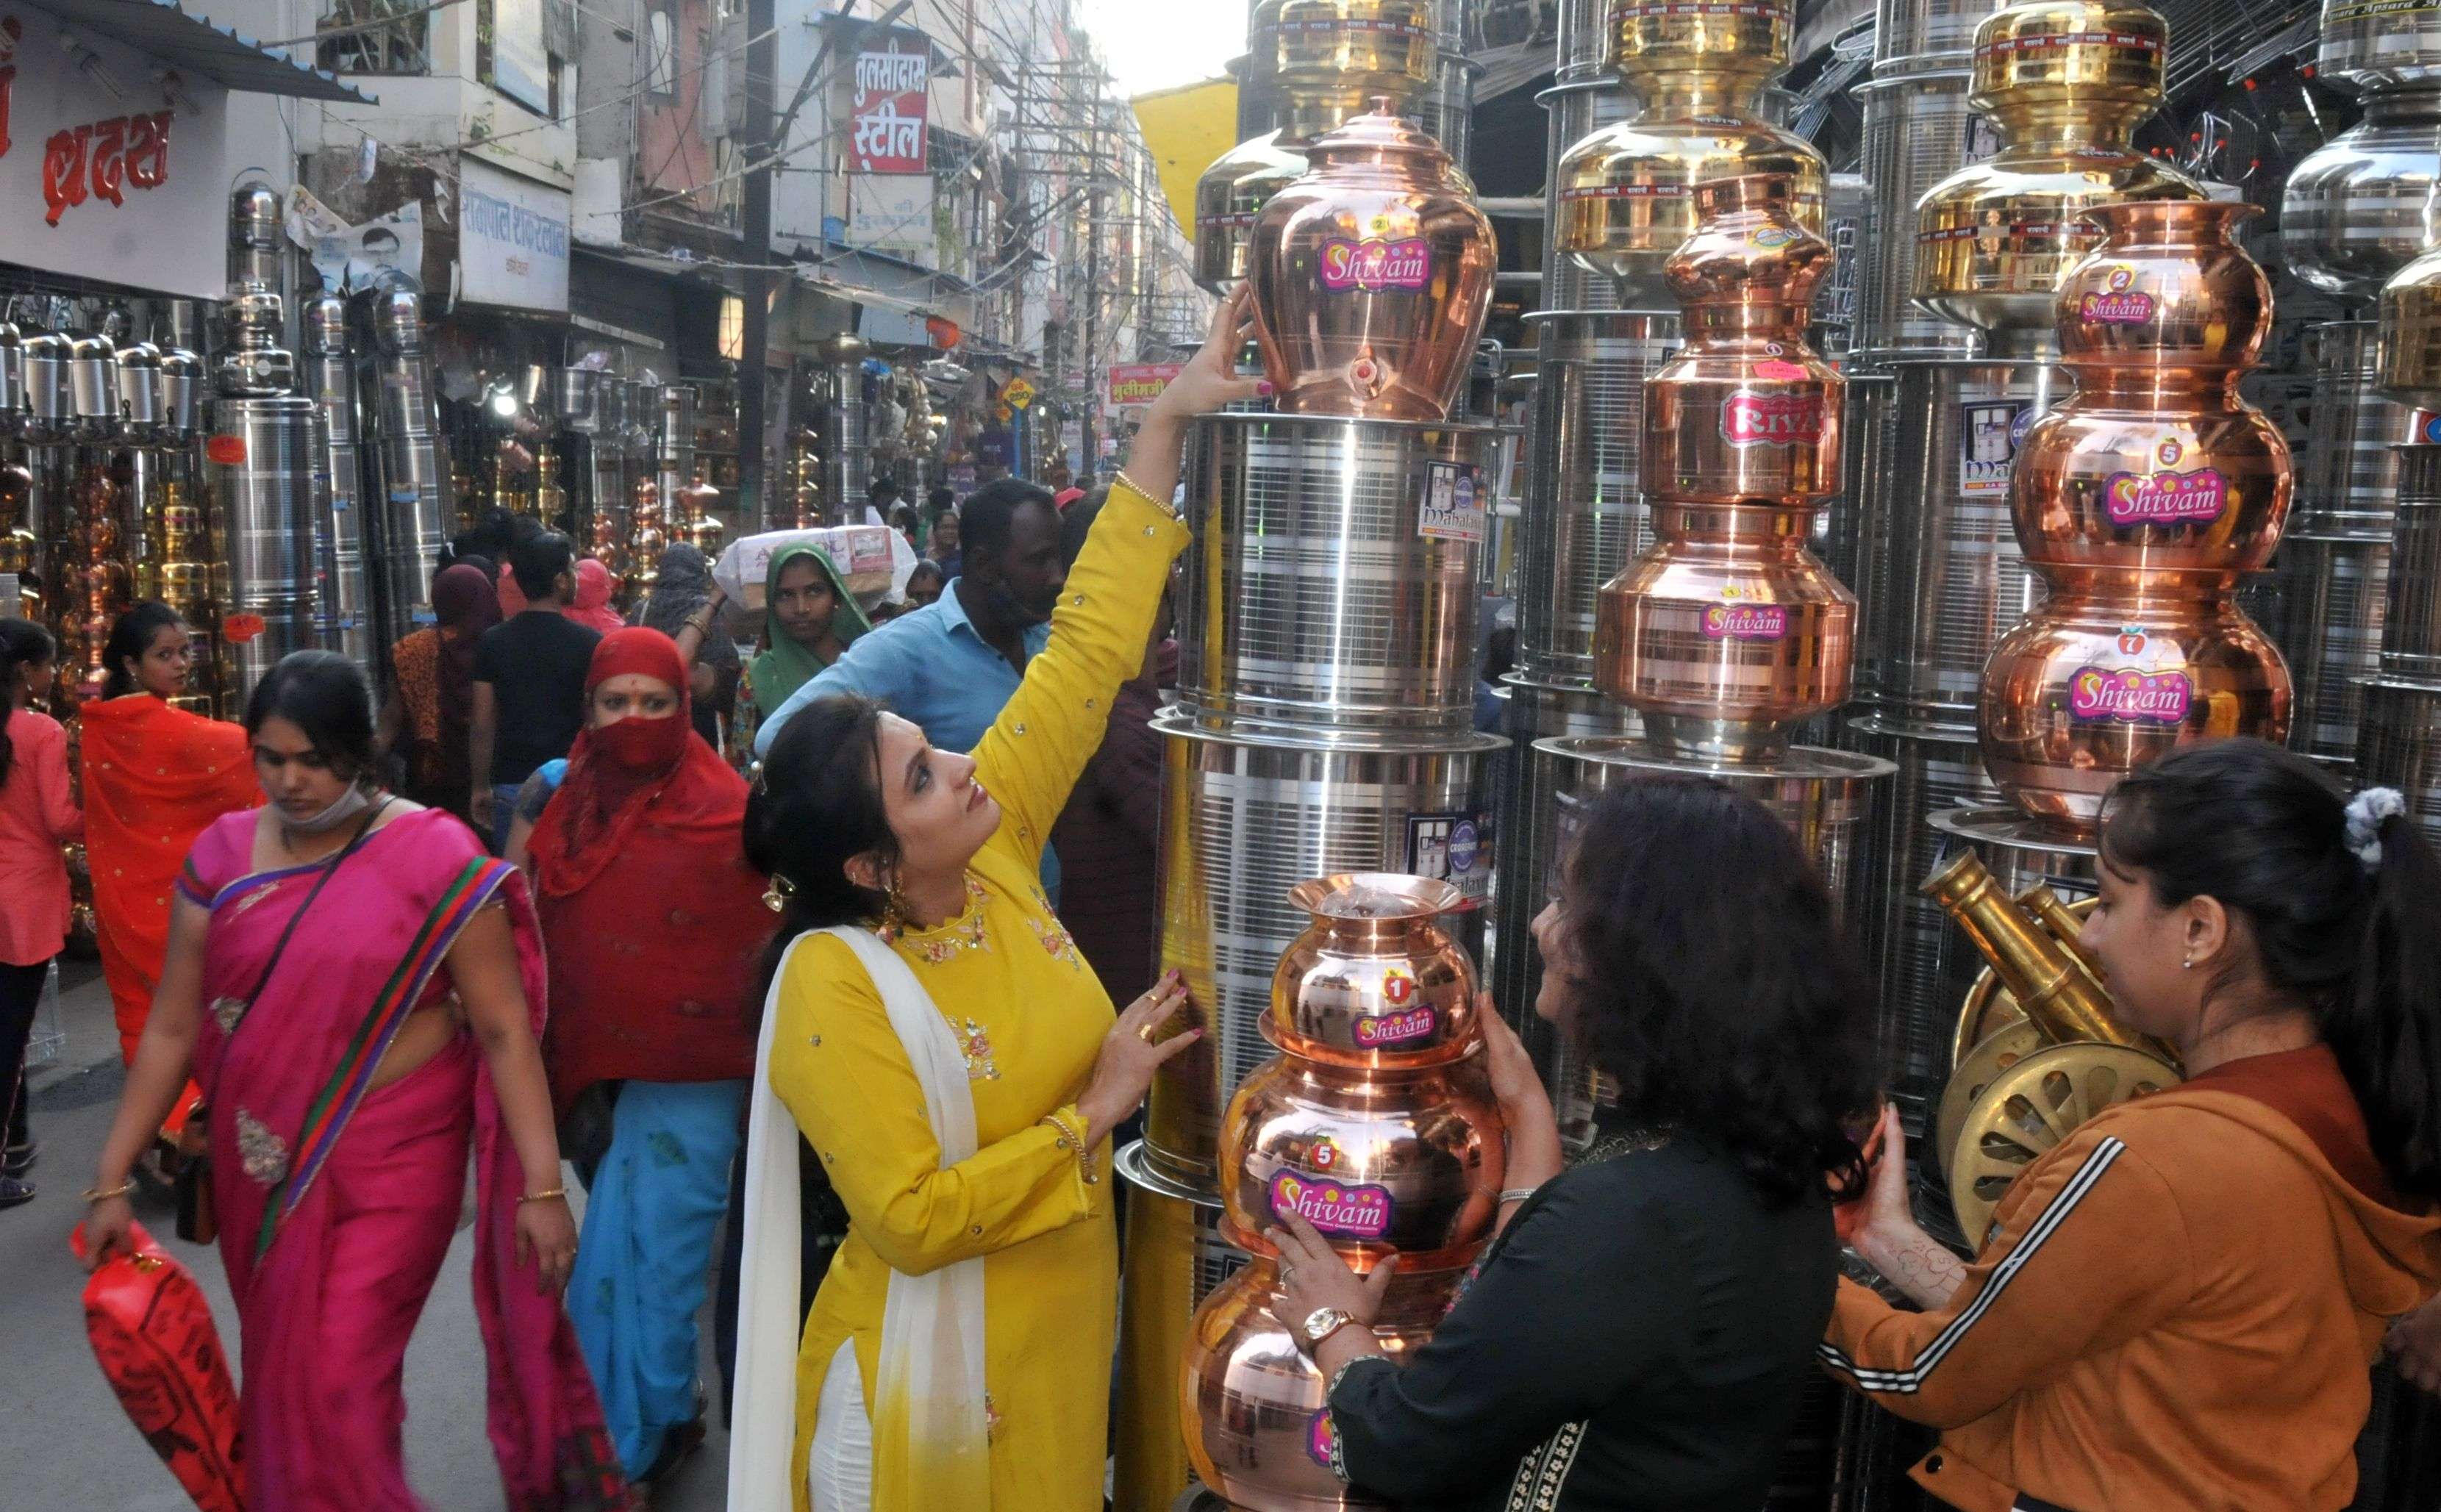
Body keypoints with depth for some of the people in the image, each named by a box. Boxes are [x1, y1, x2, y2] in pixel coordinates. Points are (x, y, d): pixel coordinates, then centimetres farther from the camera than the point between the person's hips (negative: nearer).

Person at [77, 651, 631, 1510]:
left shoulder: (434, 856, -12)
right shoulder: (223, 856, 0)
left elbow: (504, 1028, -13)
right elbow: (173, 1027, 5)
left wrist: (542, 1184, -16)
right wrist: (112, 1179, 4)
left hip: (394, 1156, -4)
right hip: (266, 1166, 4)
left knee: (338, 1382, -6)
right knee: (282, 1379, 17)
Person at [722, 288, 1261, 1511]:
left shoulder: (993, 852, -7)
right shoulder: (835, 993, -25)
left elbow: (1087, 651, -8)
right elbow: (910, 1219, -24)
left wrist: (1167, 428, -11)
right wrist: (1095, 1110, -21)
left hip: (1060, 1341, 6)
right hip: (937, 1385, -6)